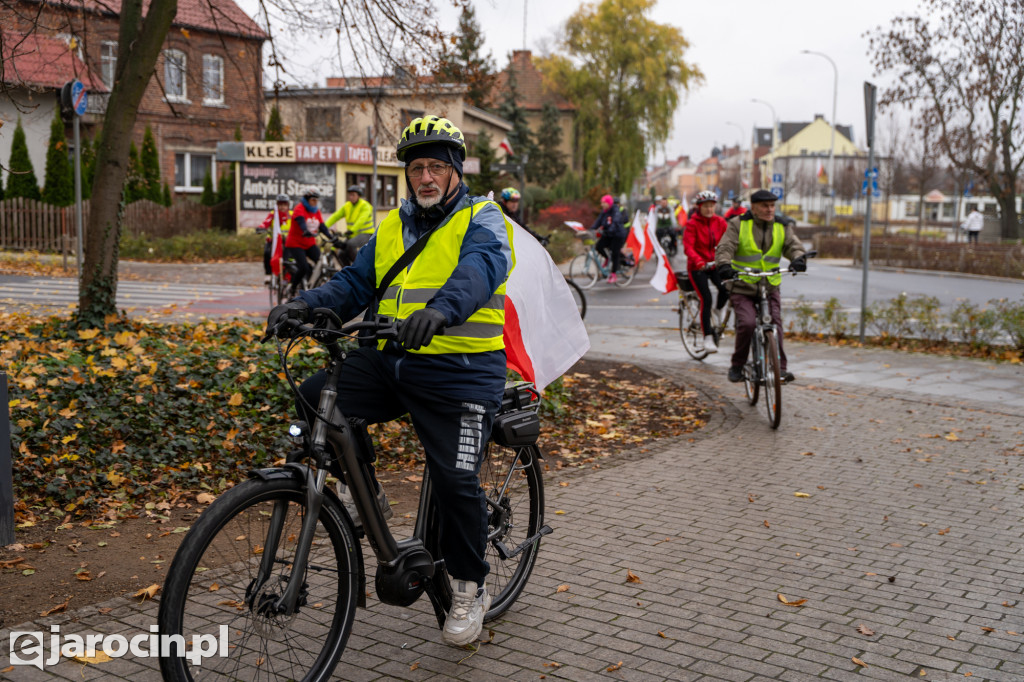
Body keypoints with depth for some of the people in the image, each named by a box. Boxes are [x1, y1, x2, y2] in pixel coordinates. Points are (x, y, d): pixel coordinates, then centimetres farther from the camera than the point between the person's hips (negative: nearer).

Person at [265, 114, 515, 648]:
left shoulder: (482, 220, -2)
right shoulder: (392, 228, 16)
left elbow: (479, 268, -24)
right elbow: (356, 283, 9)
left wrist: (442, 308, -45)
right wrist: (307, 305, -11)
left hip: (458, 371, -5)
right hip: (389, 360, 5)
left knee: (456, 481, -8)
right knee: (314, 399, -14)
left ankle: (469, 589, 15)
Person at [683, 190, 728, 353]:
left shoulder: (720, 222, 4)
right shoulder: (692, 224, -8)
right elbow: (688, 246, -19)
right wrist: (698, 261, -37)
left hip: (715, 264, 3)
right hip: (697, 267, -3)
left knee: (725, 288, -24)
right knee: (706, 299, -16)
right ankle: (707, 338, -9)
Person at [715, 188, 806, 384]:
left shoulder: (782, 227, 8)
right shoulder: (738, 224, -1)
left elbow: (793, 245, -5)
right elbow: (725, 247, -12)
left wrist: (799, 258, -29)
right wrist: (724, 265, -33)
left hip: (770, 287, 3)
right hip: (741, 286, -3)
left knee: (775, 325, -12)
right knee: (747, 323, -19)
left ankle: (779, 367, -5)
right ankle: (737, 366, -1)